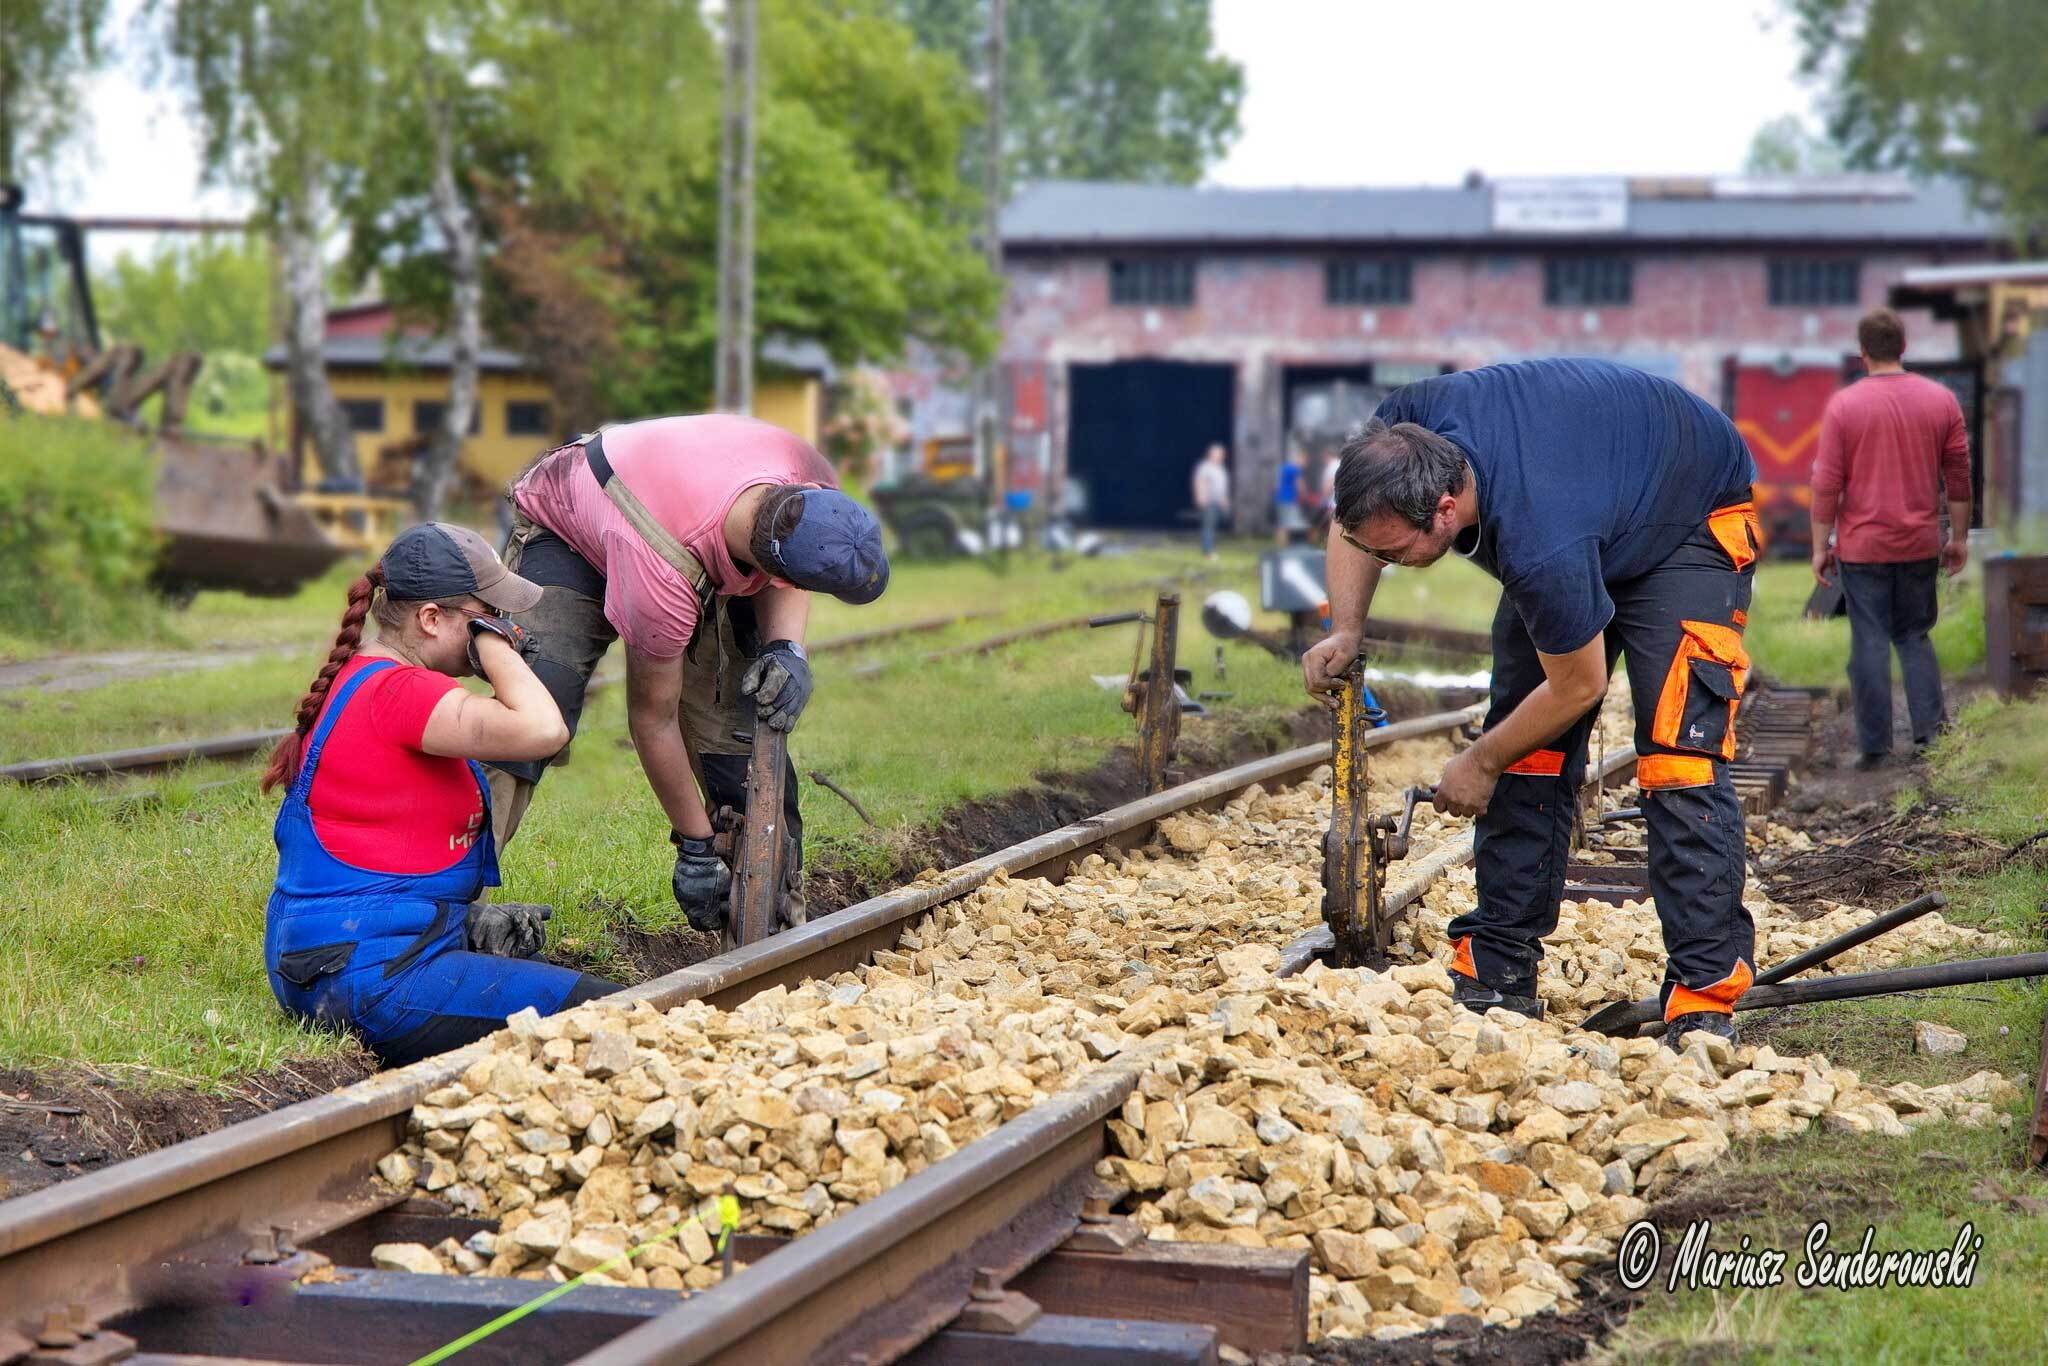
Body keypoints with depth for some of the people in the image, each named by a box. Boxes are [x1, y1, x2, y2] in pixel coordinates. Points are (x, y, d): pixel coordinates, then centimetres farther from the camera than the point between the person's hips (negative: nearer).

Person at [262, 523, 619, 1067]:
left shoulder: (360, 679, 17)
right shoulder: (398, 691, -17)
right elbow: (543, 729, -30)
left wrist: (469, 918, 9)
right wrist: (491, 640, -13)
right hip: (367, 976, -11)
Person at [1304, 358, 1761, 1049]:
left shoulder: (1542, 549, -44)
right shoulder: (1404, 424, -26)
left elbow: (1578, 686, -25)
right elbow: (1354, 526, -1)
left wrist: (1482, 762, -11)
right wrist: (1345, 631, -15)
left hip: (1693, 521, -8)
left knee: (1678, 753, -20)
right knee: (1529, 748, 0)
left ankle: (1706, 998, -21)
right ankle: (1497, 972, 5)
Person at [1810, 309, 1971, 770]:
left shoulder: (1843, 405, -7)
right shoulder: (1941, 401, 1)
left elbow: (1826, 484, -7)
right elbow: (1959, 477, 5)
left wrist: (1820, 547, 0)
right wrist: (1959, 537, 14)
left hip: (1862, 546, -2)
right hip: (1920, 543, 3)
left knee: (1869, 642, 3)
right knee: (1915, 636, 16)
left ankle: (1874, 745, 4)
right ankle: (1930, 728, 5)